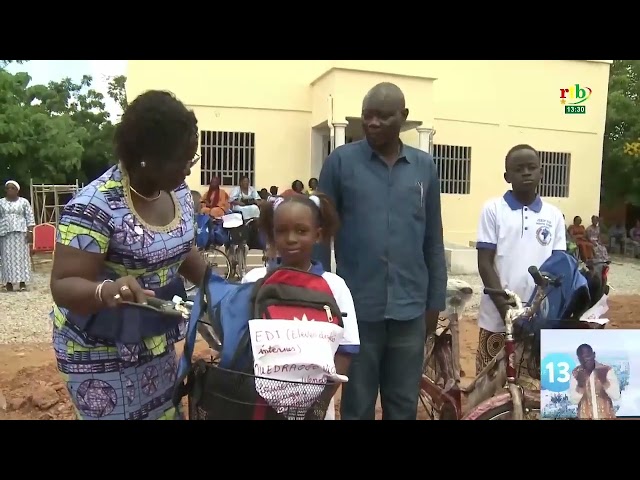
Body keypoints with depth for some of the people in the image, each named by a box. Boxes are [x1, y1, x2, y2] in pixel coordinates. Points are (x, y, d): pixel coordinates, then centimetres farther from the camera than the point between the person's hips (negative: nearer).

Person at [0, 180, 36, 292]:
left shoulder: (24, 202, 5)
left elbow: (30, 218, 2)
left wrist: (30, 231, -7)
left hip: (20, 232, -1)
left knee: (21, 255, -1)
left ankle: (22, 281, 1)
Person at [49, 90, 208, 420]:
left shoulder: (178, 192, -4)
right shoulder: (94, 206, -26)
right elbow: (64, 286, -25)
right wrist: (106, 291, -45)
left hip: (157, 340, 7)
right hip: (101, 351, -7)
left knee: (166, 412, 21)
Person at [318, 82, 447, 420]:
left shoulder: (425, 167, 4)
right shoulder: (341, 161, -3)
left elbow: (433, 241, 8)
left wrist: (436, 300, 9)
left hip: (410, 309, 2)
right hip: (358, 308, -2)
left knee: (404, 404, 16)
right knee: (358, 404, 14)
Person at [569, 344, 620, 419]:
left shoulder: (607, 370, -5)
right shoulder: (575, 373, -3)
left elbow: (616, 396, -10)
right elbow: (573, 400, -7)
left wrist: (604, 381, -24)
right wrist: (580, 385, -22)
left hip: (606, 417, 0)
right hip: (585, 417, 0)